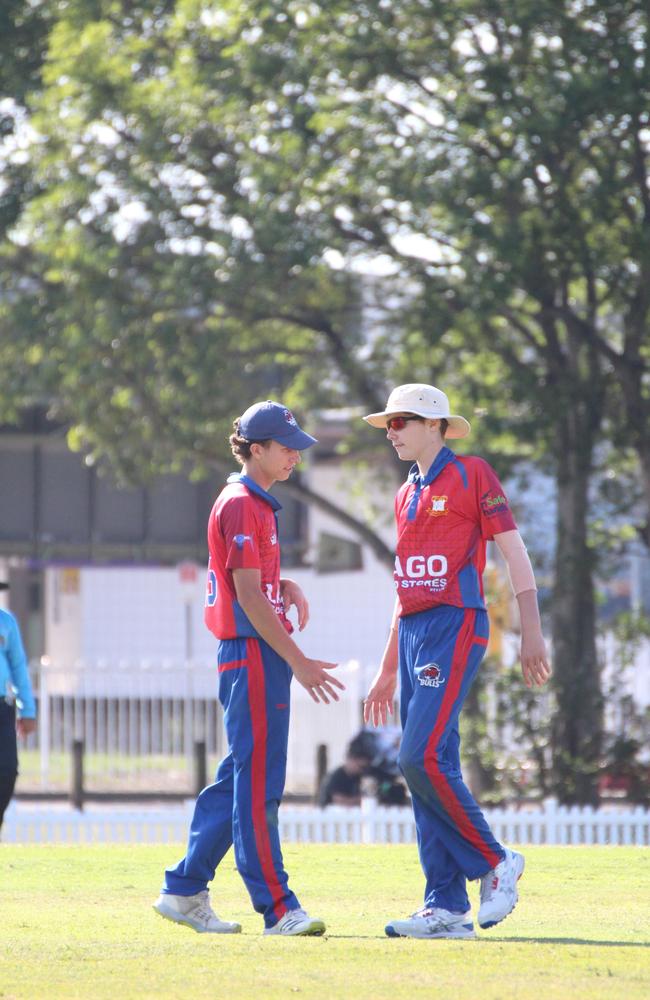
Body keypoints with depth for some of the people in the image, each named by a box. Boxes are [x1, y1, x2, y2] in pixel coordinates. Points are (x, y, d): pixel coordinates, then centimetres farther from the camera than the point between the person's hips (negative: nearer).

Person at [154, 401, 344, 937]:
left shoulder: (257, 505, 18)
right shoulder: (241, 505, -12)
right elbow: (248, 596, -17)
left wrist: (286, 586, 5)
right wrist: (298, 662, -20)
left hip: (262, 656, 10)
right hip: (253, 654, -10)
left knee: (242, 780, 13)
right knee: (258, 784, -10)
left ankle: (185, 891, 18)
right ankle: (278, 908, -12)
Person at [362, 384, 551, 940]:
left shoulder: (472, 476, -3)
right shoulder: (408, 495, 20)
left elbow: (515, 553, -7)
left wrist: (531, 636, -15)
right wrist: (388, 671, 25)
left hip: (456, 626, -8)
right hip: (413, 635, 8)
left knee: (423, 757, -20)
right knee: (426, 767, 3)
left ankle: (495, 862, -5)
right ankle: (447, 910, 4)